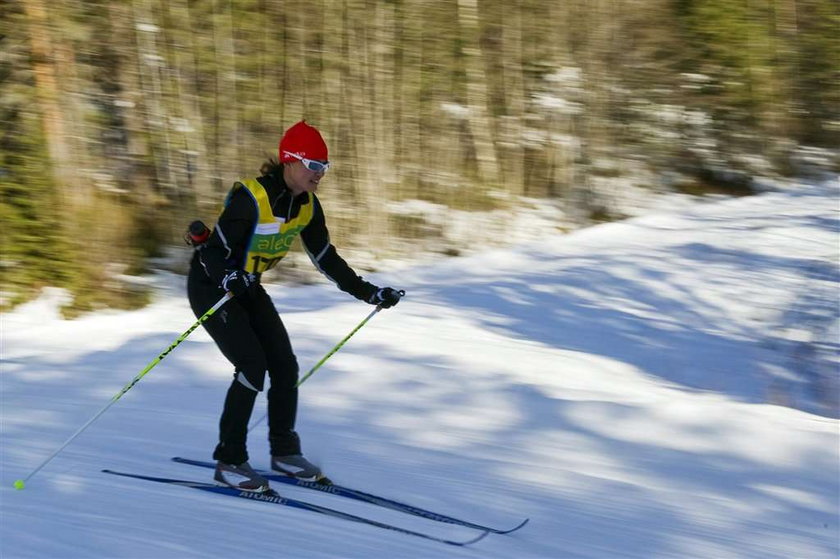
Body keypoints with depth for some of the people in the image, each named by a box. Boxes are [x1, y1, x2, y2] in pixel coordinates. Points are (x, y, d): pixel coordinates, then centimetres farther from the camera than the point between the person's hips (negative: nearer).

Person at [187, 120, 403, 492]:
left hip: (247, 287, 8)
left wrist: (369, 292, 2)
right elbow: (214, 252, -28)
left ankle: (284, 452, 16)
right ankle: (228, 461, -8)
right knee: (252, 367, -18)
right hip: (211, 285, -8)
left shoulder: (307, 206, -5)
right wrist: (228, 279, -49)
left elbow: (327, 259, 5)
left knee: (285, 366, 0)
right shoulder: (251, 198, -28)